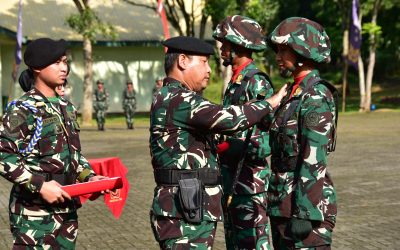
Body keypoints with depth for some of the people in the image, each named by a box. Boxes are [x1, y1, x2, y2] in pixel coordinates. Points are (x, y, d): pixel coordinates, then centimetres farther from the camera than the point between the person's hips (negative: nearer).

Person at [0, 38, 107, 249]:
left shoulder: (66, 107, 14)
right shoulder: (23, 109, -10)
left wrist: (88, 176, 7)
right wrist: (40, 185, -21)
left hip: (67, 208, 7)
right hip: (34, 212, -7)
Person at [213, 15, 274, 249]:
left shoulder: (257, 83, -16)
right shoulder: (235, 82, 14)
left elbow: (266, 142, -22)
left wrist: (224, 144, -20)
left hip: (250, 178, -10)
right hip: (231, 177, 10)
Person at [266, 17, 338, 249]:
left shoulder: (316, 97, -15)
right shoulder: (294, 93, 14)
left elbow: (314, 162, -21)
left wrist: (304, 213, -23)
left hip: (306, 206, -10)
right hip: (283, 205, 10)